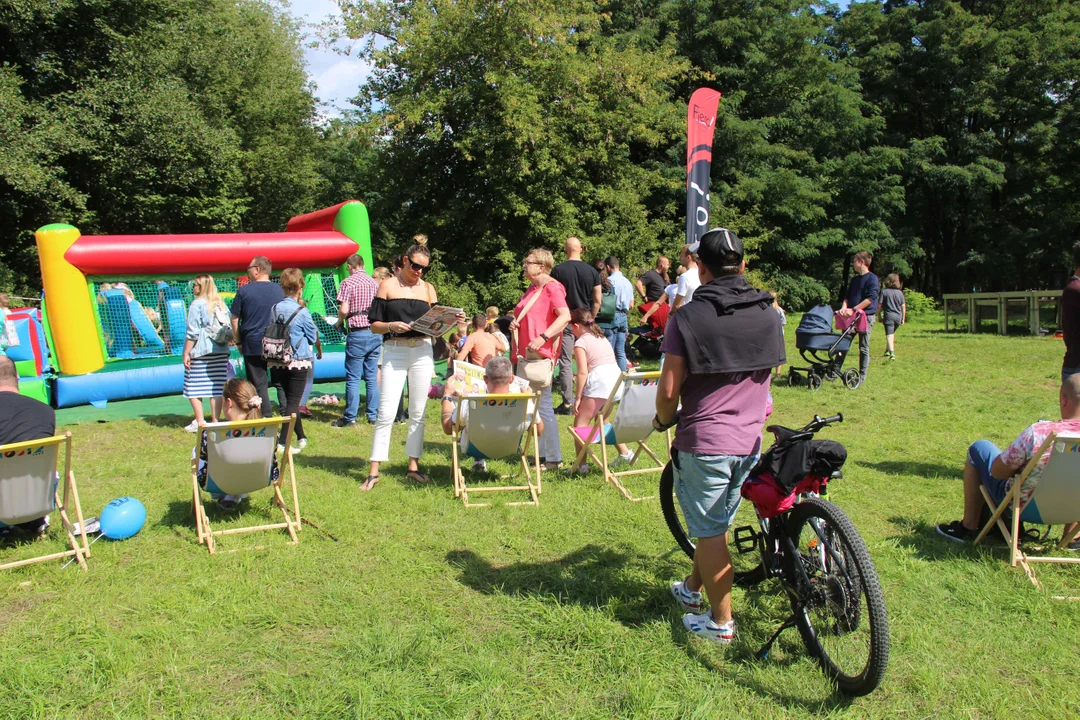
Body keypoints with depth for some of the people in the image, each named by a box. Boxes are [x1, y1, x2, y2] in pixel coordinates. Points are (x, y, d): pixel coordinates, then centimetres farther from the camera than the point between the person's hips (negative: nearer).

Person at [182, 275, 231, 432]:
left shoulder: (197, 304, -8)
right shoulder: (221, 304, 10)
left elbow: (193, 332, -11)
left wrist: (186, 353, -7)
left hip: (200, 352, -6)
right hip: (221, 352, 6)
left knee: (193, 388, 4)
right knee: (216, 388, 5)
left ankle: (199, 422, 0)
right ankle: (216, 422, 6)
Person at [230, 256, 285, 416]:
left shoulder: (244, 291, -4)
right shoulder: (279, 290, 4)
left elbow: (234, 319, 0)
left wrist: (239, 342, 10)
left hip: (253, 345, -3)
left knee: (259, 384, 1)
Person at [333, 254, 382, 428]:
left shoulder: (347, 283, -5)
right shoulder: (375, 283, 10)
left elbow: (344, 310, -13)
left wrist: (340, 320, 7)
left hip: (357, 334, -5)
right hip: (376, 333, 5)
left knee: (353, 377, 0)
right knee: (372, 376, 10)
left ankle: (350, 418, 3)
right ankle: (373, 415, 13)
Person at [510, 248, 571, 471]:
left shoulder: (552, 287, -9)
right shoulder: (532, 289, 19)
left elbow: (565, 316, -22)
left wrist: (542, 338, -30)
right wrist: (515, 322, 10)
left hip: (540, 355, -10)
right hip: (525, 354, 10)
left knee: (542, 405, -8)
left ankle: (553, 458, -2)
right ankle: (540, 452, 19)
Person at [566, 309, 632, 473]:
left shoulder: (580, 342, -1)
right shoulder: (602, 338, 22)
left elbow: (583, 372, -10)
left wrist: (578, 397, -6)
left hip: (599, 383, -8)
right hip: (617, 379, 8)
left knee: (580, 422, 0)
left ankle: (580, 464, -8)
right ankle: (625, 453, 27)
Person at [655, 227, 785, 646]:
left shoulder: (687, 318, -14)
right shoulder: (768, 314, 1)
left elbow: (669, 390, -15)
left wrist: (663, 421, 6)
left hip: (703, 442, -5)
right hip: (750, 441, 6)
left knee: (710, 532, 8)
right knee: (716, 523, 22)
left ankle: (721, 622, 19)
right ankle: (693, 589, 42)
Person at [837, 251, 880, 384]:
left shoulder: (872, 278, -8)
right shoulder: (854, 279, 16)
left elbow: (871, 299, -17)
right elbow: (848, 296, 14)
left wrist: (853, 309, -22)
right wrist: (844, 308, -7)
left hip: (866, 316, -7)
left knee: (863, 348, 1)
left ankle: (862, 376, 9)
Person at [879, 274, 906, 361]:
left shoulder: (884, 292, -4)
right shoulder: (900, 292, 6)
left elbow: (879, 306, -6)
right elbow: (903, 307, 7)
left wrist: (879, 316, 5)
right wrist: (903, 318, 14)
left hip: (888, 316, -4)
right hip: (898, 317, 4)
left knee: (889, 335, -10)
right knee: (892, 333, 22)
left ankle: (892, 353, -26)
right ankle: (887, 351, 34)